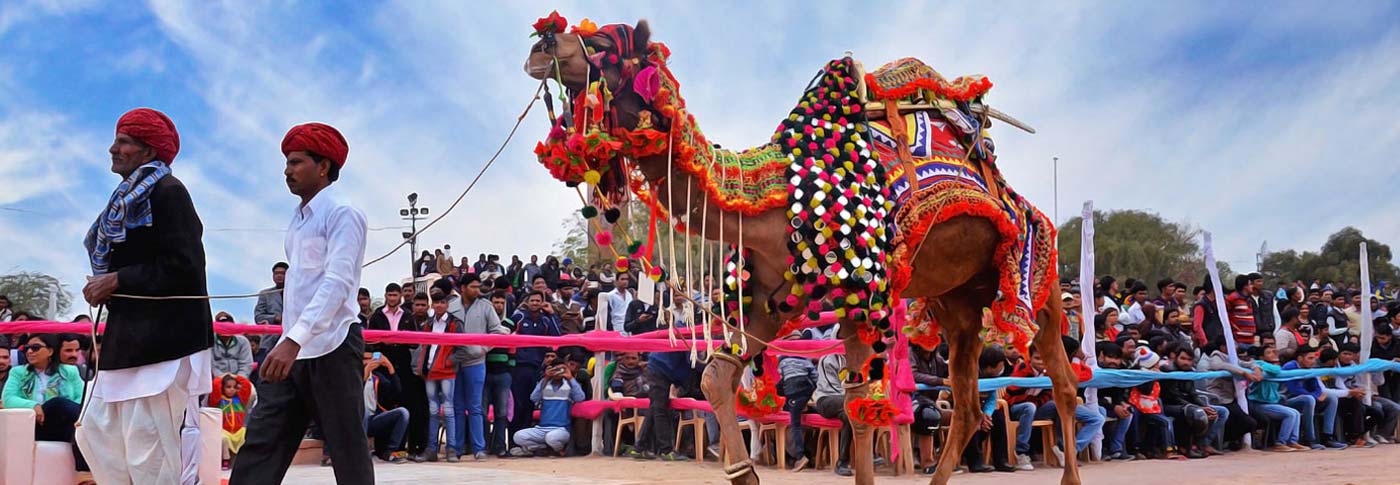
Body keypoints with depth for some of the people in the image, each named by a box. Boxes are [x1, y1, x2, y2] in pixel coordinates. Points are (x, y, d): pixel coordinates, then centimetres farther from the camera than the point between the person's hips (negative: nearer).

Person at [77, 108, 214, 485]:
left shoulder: (167, 191, -9)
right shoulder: (129, 197, 19)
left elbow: (183, 268, -18)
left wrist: (117, 280, -14)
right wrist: (106, 285, 7)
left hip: (162, 340, -10)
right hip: (131, 338, 10)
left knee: (151, 453, -9)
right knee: (98, 433, 13)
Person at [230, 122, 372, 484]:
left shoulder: (342, 214, -8)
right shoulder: (299, 219, 18)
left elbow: (338, 283, -20)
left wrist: (294, 340, -30)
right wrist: (288, 342, 15)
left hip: (331, 349, -8)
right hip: (293, 349, 8)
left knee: (348, 450, -1)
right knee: (260, 444, 1)